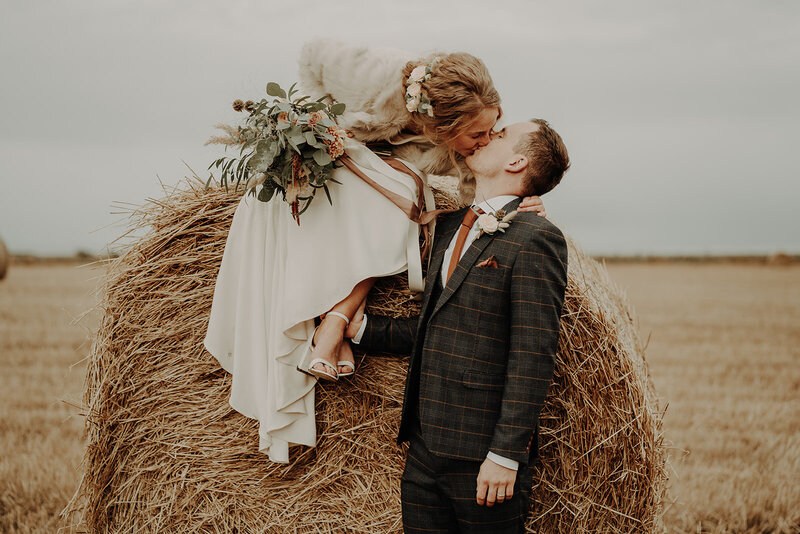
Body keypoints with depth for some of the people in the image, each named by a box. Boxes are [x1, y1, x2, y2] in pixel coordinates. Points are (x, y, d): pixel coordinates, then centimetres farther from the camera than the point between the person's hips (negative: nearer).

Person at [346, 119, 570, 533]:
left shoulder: (536, 238, -11)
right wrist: (363, 328, 8)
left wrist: (506, 453, -19)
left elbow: (533, 353, -16)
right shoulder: (450, 226, 15)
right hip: (425, 448, 7)